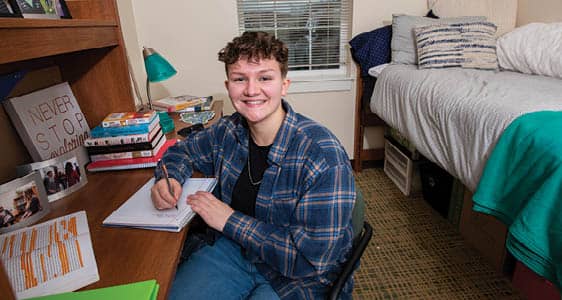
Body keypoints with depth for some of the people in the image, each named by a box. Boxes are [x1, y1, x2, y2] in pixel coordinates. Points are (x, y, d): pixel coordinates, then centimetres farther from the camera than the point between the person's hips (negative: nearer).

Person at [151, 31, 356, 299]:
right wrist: (168, 178, -11)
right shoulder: (229, 131, -8)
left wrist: (231, 221, -21)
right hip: (233, 249, 4)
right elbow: (184, 149, 13)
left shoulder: (323, 155, -27)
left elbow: (314, 259, -25)